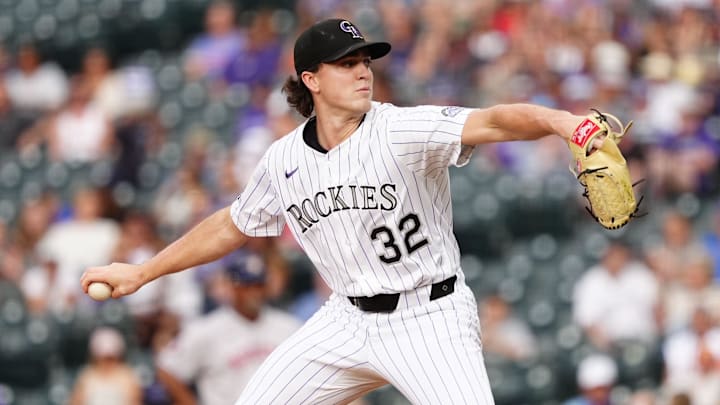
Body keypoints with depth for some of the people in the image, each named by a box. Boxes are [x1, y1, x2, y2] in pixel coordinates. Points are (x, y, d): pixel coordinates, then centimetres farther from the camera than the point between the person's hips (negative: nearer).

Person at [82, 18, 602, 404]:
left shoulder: (402, 130, -16)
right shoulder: (285, 159, 1)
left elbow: (491, 121, -32)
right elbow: (230, 227, 17)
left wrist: (557, 121, -53)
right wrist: (141, 272, 20)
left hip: (431, 318, -5)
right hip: (349, 320, 5)